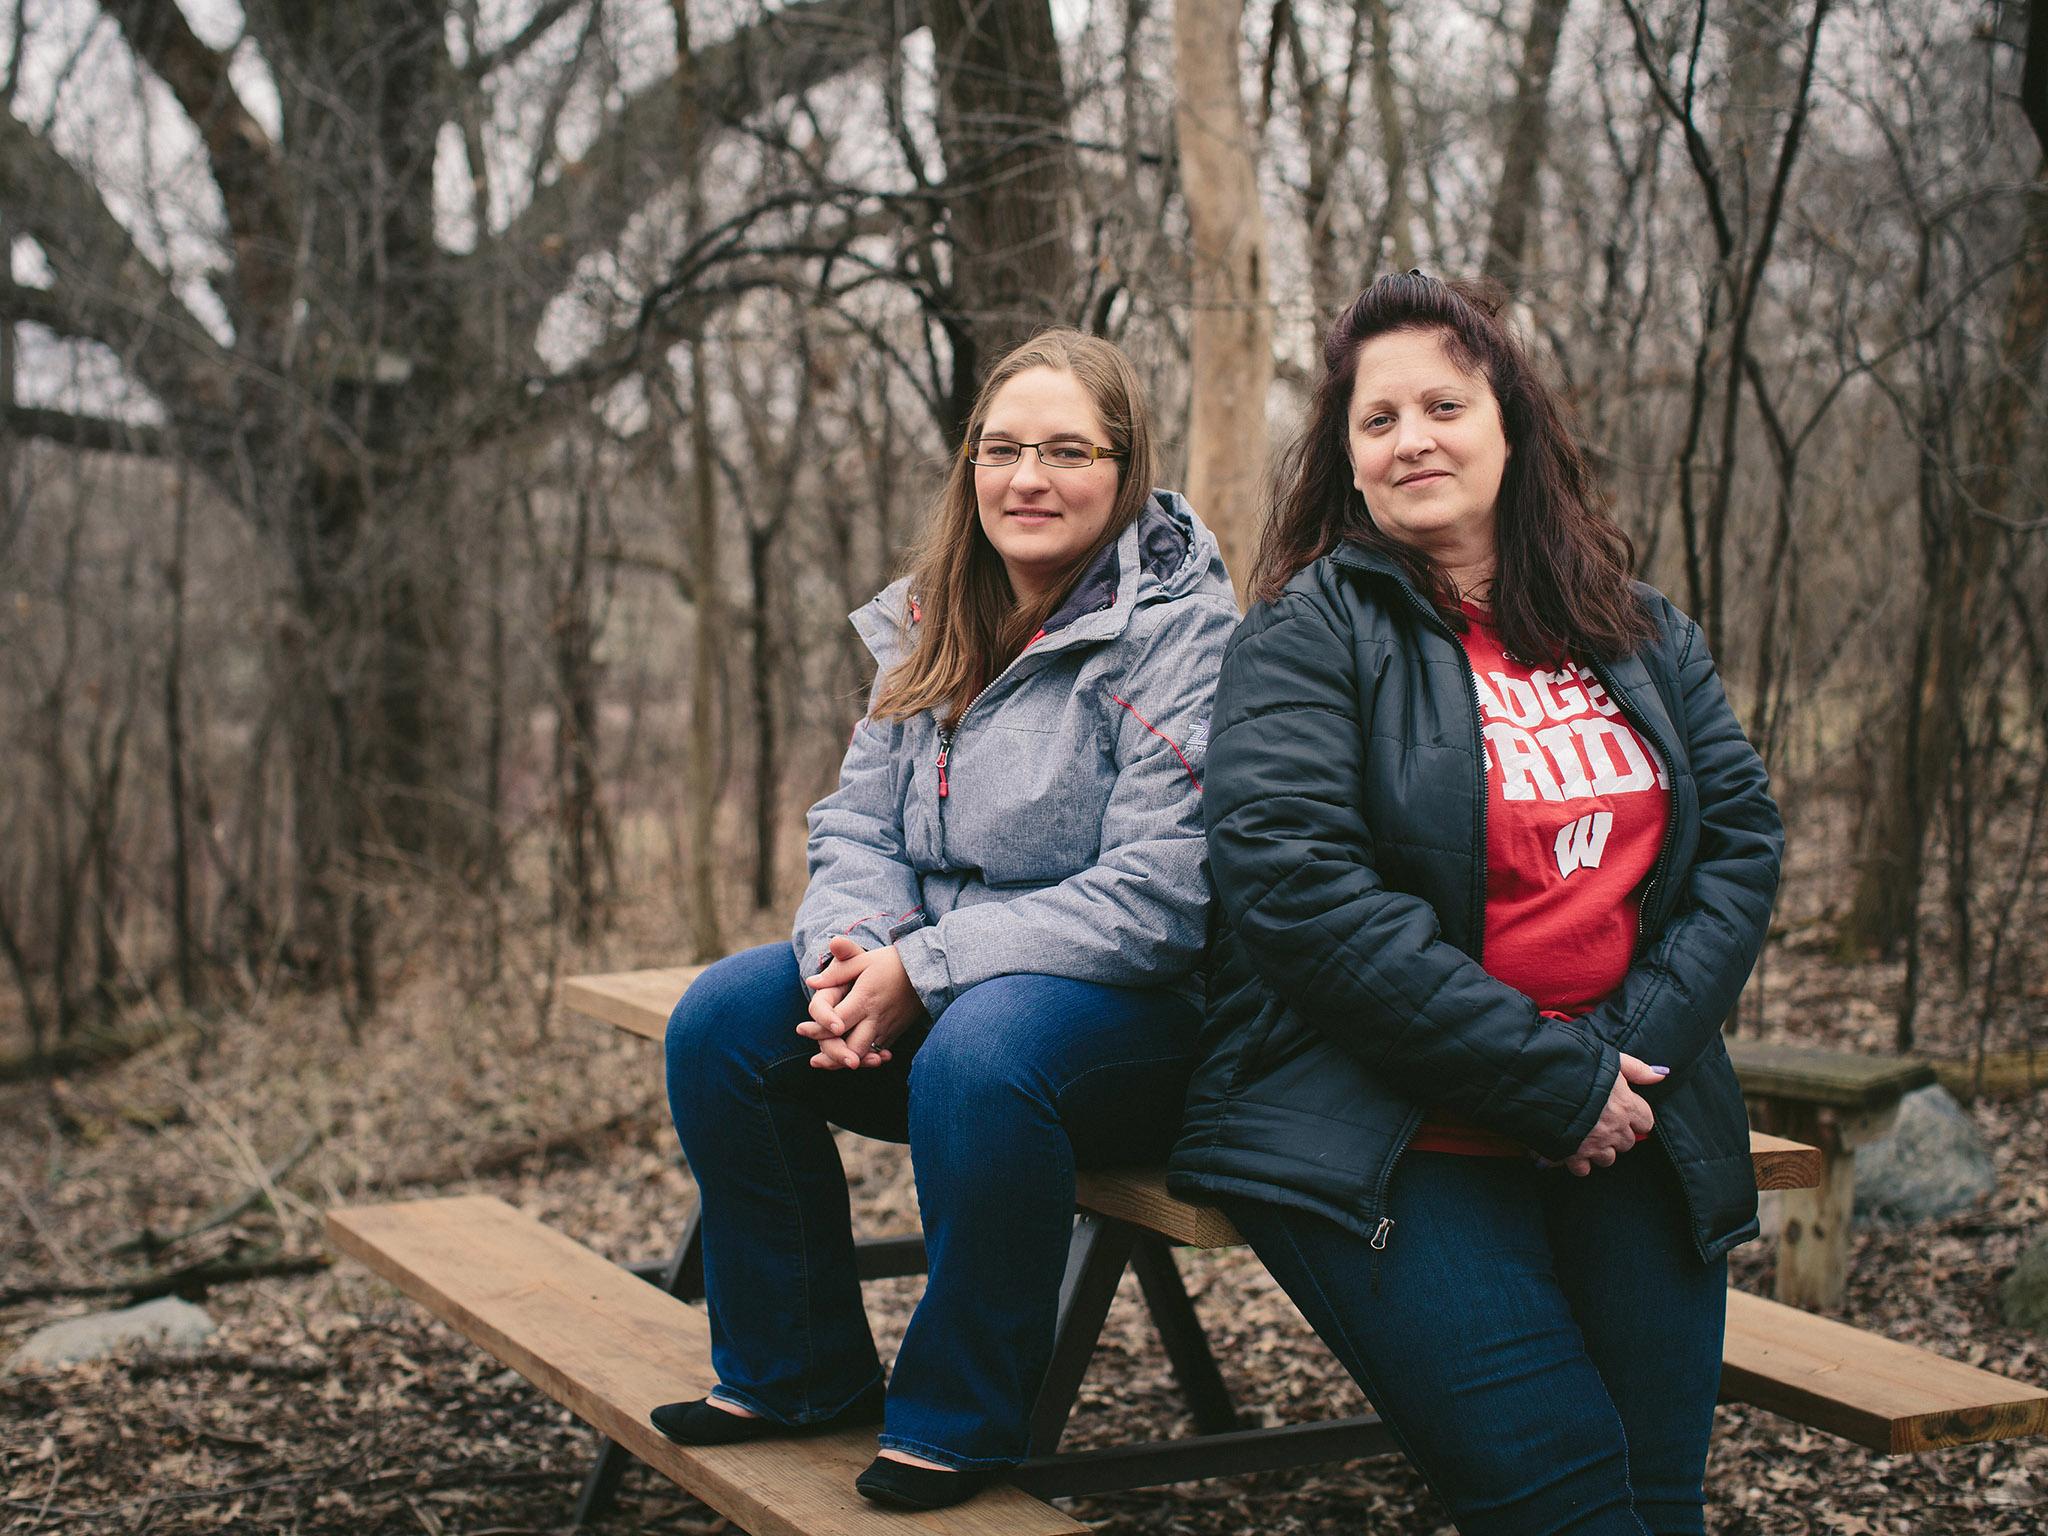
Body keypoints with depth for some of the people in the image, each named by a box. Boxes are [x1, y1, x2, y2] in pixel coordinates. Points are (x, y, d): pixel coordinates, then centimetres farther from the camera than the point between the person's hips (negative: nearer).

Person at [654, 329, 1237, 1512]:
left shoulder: (1181, 630, -14)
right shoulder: (932, 626, 9)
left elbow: (1154, 897, -22)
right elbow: (859, 825, 9)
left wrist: (923, 969, -24)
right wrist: (850, 953, -15)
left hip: (1142, 1009, -7)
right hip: (935, 985, 7)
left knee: (977, 1051, -36)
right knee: (723, 1021, -10)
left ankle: (963, 1420, -15)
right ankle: (795, 1373, 7)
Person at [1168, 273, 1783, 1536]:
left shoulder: (1645, 638, 15)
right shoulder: (1311, 631, -3)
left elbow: (1742, 841, 9)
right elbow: (1293, 886, -15)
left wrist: (1634, 1048, -8)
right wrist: (1547, 1075, -16)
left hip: (1627, 1138, 5)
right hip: (1386, 1133, -5)